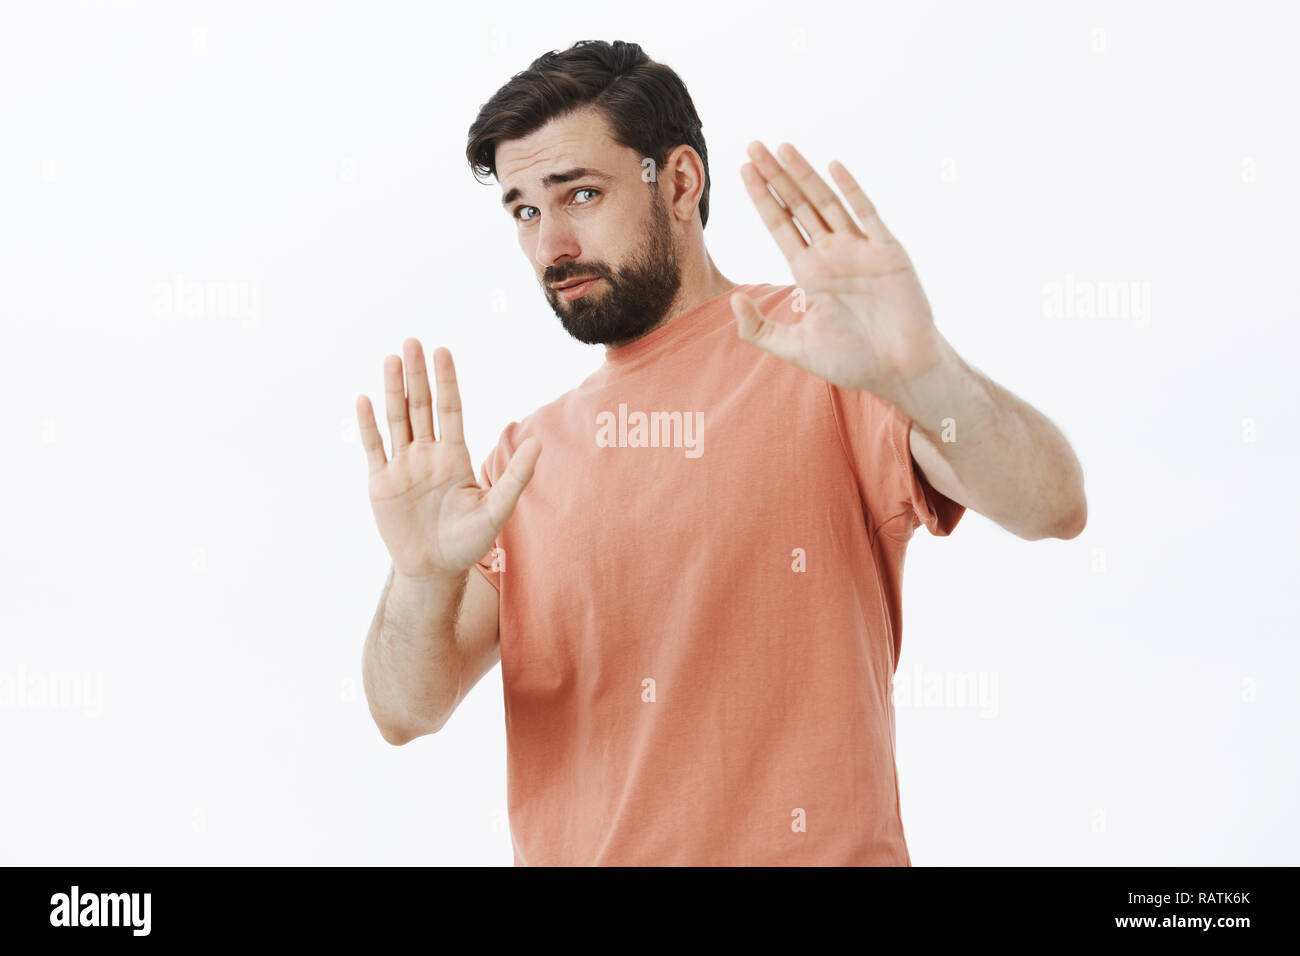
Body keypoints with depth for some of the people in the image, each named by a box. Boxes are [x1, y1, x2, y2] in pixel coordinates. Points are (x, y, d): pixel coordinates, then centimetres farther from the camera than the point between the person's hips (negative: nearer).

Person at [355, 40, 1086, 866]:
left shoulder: (818, 353, -7)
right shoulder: (531, 454, 8)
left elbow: (1050, 507, -20)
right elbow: (409, 711, 2)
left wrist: (920, 374, -37)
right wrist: (424, 580, -18)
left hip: (813, 847, -4)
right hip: (572, 846, 4)